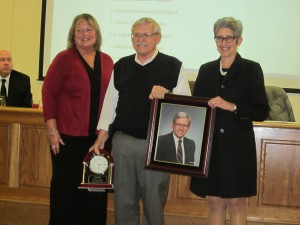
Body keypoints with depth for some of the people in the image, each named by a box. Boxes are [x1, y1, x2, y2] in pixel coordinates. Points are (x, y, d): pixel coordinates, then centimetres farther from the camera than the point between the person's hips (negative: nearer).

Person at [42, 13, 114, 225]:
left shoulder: (107, 61, 8)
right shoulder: (64, 58, -3)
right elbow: (49, 93, -6)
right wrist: (52, 130, -12)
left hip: (98, 135, 4)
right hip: (68, 135, -4)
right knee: (66, 185, 5)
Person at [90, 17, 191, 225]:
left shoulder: (173, 66, 1)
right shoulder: (121, 66, 11)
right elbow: (110, 102, 13)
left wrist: (165, 95, -20)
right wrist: (102, 137, 9)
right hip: (123, 141, 3)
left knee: (154, 200, 5)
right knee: (123, 199, 11)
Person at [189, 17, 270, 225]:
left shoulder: (251, 69, -1)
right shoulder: (206, 70, 10)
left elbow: (262, 112, -6)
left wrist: (231, 106, -17)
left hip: (237, 146, -3)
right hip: (209, 145, 4)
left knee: (236, 202, 2)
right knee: (214, 202, 9)